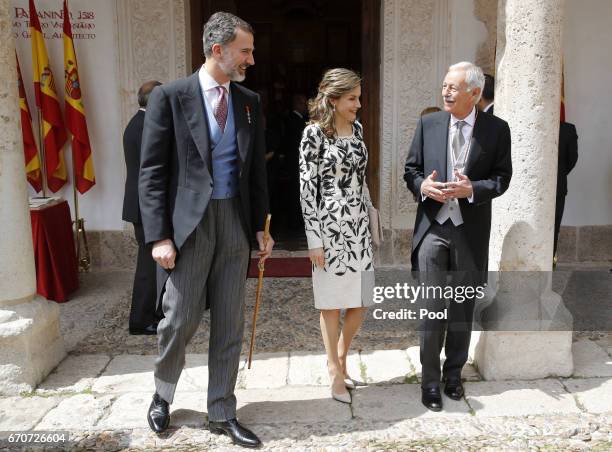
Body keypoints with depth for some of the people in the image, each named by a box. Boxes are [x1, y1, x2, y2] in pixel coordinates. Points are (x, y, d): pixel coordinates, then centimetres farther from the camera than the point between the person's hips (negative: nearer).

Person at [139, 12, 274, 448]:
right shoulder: (170, 96, -4)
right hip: (188, 224, -4)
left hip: (235, 223, 4)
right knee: (180, 321, 5)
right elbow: (152, 172, -6)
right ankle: (163, 394, 34)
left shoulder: (250, 101, 9)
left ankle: (222, 413, 24)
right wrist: (159, 236, -12)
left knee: (230, 325, 9)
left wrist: (261, 226, 9)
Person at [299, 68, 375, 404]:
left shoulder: (356, 128, 11)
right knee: (332, 302, 5)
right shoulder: (314, 133, -8)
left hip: (358, 224, 6)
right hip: (329, 224, -6)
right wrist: (314, 238, -13)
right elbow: (307, 186, -10)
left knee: (360, 300, 9)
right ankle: (336, 372, 20)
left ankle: (341, 357, 32)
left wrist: (368, 217, 15)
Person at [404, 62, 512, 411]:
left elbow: (502, 177, 0)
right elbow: (411, 168, 7)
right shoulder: (429, 124, 3)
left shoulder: (497, 129, -1)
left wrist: (472, 189, -18)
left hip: (471, 229, 0)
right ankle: (430, 380, 13)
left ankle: (454, 374, 30)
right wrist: (422, 185, -14)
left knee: (463, 307, 13)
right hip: (433, 226, 0)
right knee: (432, 307, -1)